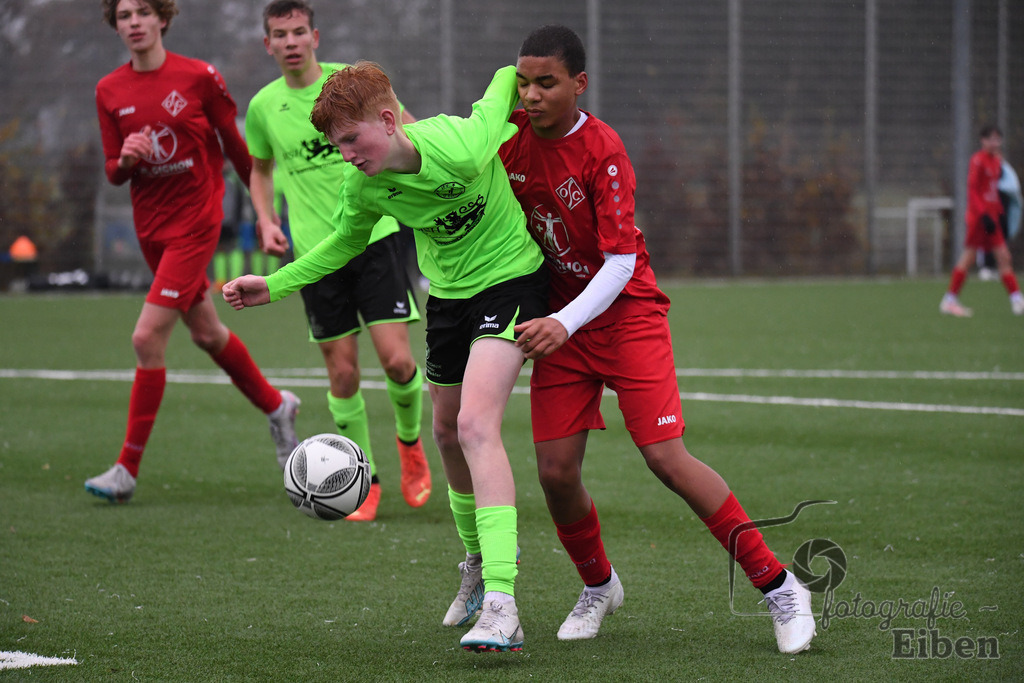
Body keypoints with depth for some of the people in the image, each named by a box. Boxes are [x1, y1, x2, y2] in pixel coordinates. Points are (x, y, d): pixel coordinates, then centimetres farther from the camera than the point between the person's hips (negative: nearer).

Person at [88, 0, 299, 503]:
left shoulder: (198, 78, -10)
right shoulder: (109, 92, 2)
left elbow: (235, 146, 1)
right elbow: (113, 173, 6)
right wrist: (125, 160, -17)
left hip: (195, 221, -6)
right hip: (150, 225, 6)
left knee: (148, 338, -14)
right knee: (205, 332, 18)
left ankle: (128, 469, -9)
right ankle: (275, 407, 43)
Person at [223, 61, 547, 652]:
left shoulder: (464, 147, -32)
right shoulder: (362, 184, -13)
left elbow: (508, 81, -13)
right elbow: (349, 240, 9)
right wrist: (275, 285, 3)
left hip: (511, 277, -7)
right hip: (448, 290, 7)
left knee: (475, 424, -23)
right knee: (448, 431, 17)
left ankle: (501, 604, -30)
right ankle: (479, 560, 45)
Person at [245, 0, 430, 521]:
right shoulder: (263, 107, 4)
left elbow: (409, 130, 9)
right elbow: (261, 168, 23)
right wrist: (266, 221, 7)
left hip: (374, 237, -2)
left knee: (396, 360, -11)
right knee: (343, 374, 1)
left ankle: (410, 440, 20)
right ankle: (365, 481, 17)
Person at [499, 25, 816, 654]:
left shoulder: (602, 152, -20)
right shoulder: (512, 135, -4)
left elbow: (620, 262, -23)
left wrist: (565, 324, -36)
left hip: (625, 312, -5)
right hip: (558, 321, 5)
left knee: (667, 459, -14)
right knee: (556, 471, -4)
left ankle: (779, 587, -5)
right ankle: (598, 586, 24)